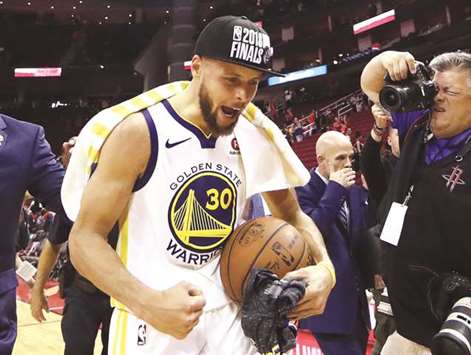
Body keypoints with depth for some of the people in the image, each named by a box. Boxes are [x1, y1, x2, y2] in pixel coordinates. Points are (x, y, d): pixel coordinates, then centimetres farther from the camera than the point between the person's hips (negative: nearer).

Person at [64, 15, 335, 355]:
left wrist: (324, 268, -10)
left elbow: (292, 215, 9)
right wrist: (147, 302, -28)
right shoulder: (139, 131, -15)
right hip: (150, 324, -4)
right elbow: (85, 238, -13)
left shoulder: (254, 135, -2)